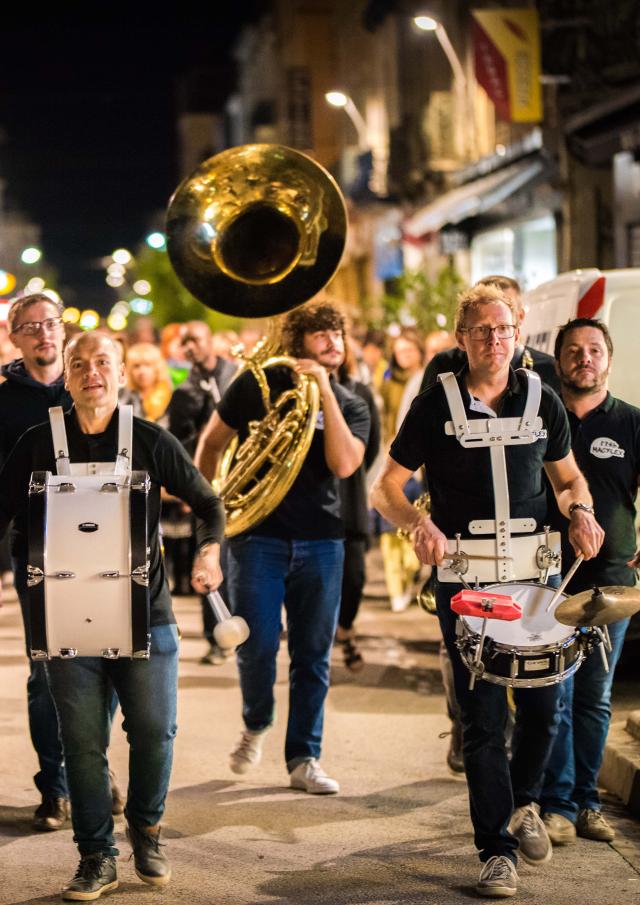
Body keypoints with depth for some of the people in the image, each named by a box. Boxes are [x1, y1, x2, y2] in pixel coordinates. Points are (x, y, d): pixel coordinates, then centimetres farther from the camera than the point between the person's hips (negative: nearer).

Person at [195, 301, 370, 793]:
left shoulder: (351, 405, 6)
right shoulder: (258, 384, 3)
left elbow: (343, 464, -13)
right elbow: (212, 442, 14)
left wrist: (325, 392, -14)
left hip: (321, 541, 2)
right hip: (257, 536, -2)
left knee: (313, 655, 3)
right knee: (257, 645, -8)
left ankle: (304, 758, 14)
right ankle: (256, 724, 22)